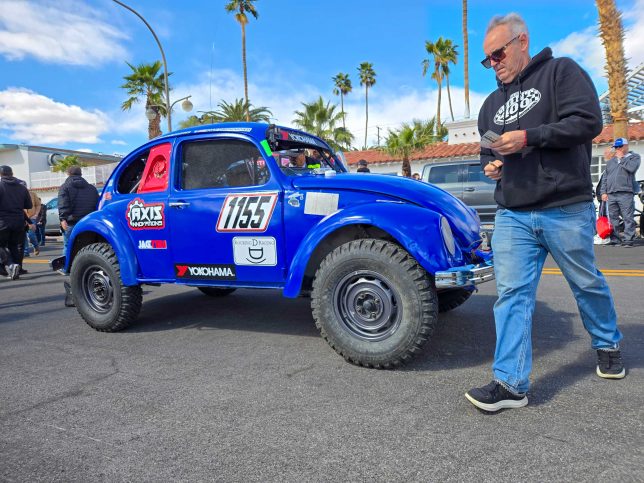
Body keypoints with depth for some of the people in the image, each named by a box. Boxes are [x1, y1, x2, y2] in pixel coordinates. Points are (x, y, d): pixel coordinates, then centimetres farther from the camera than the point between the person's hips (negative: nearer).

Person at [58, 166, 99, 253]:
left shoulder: (65, 187, 4)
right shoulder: (91, 188, 19)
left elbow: (63, 205, -9)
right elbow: (97, 205, 18)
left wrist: (63, 218, -17)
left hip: (71, 224, -4)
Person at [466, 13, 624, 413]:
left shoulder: (561, 71, 1)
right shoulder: (492, 103, 19)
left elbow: (589, 121, -12)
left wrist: (528, 137, -20)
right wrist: (491, 164, 5)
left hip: (567, 210, -4)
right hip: (513, 216, 5)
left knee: (587, 283, 13)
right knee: (512, 293, -5)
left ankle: (608, 345, 40)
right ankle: (511, 382, -3)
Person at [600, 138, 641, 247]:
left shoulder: (634, 157, 10)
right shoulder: (611, 161, 25)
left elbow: (632, 168, -12)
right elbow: (605, 177, 21)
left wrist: (622, 158, -1)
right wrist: (603, 192, 10)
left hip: (625, 193, -5)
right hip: (611, 194, 5)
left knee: (628, 218, -8)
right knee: (612, 219, 4)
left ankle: (628, 239, -7)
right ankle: (614, 239, 9)